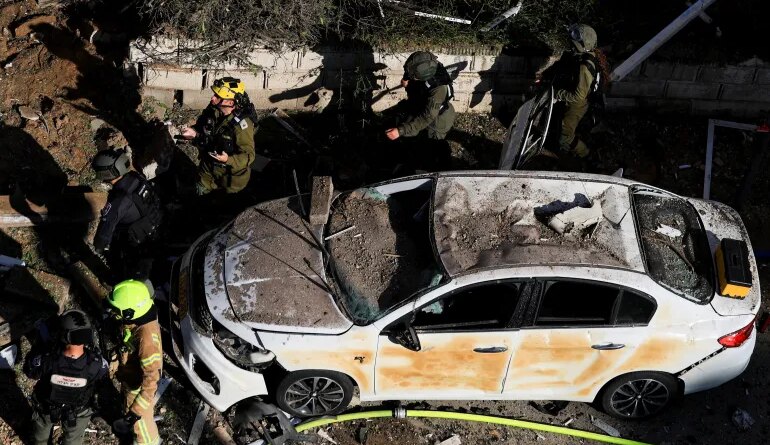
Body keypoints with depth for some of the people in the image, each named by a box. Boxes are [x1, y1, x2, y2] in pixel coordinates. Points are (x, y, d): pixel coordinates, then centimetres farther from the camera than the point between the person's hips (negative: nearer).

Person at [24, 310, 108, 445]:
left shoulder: (46, 360, -40)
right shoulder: (96, 363, -38)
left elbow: (29, 370, -16)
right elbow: (104, 372, -12)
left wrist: (39, 345, -5)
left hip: (47, 408, 0)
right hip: (78, 412, 0)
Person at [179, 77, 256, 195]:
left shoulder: (241, 124, -34)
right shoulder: (212, 110, -14)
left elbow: (248, 155, -30)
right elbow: (201, 126, 8)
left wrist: (228, 160, -45)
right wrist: (194, 133, -13)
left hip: (231, 175, -6)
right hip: (208, 168, 6)